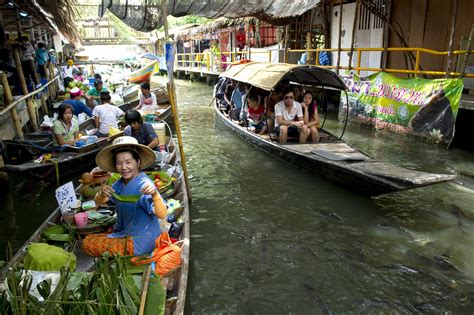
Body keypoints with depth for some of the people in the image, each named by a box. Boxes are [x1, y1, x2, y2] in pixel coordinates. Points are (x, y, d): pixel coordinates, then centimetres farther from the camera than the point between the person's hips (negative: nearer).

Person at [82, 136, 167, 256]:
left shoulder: (143, 185, -26)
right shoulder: (121, 183, -2)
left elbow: (162, 215, -35)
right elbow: (98, 202, 0)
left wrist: (155, 194, -55)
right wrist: (102, 193, -23)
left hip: (139, 242, -8)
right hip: (124, 232, 8)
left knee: (88, 244, -3)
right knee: (89, 237, 21)